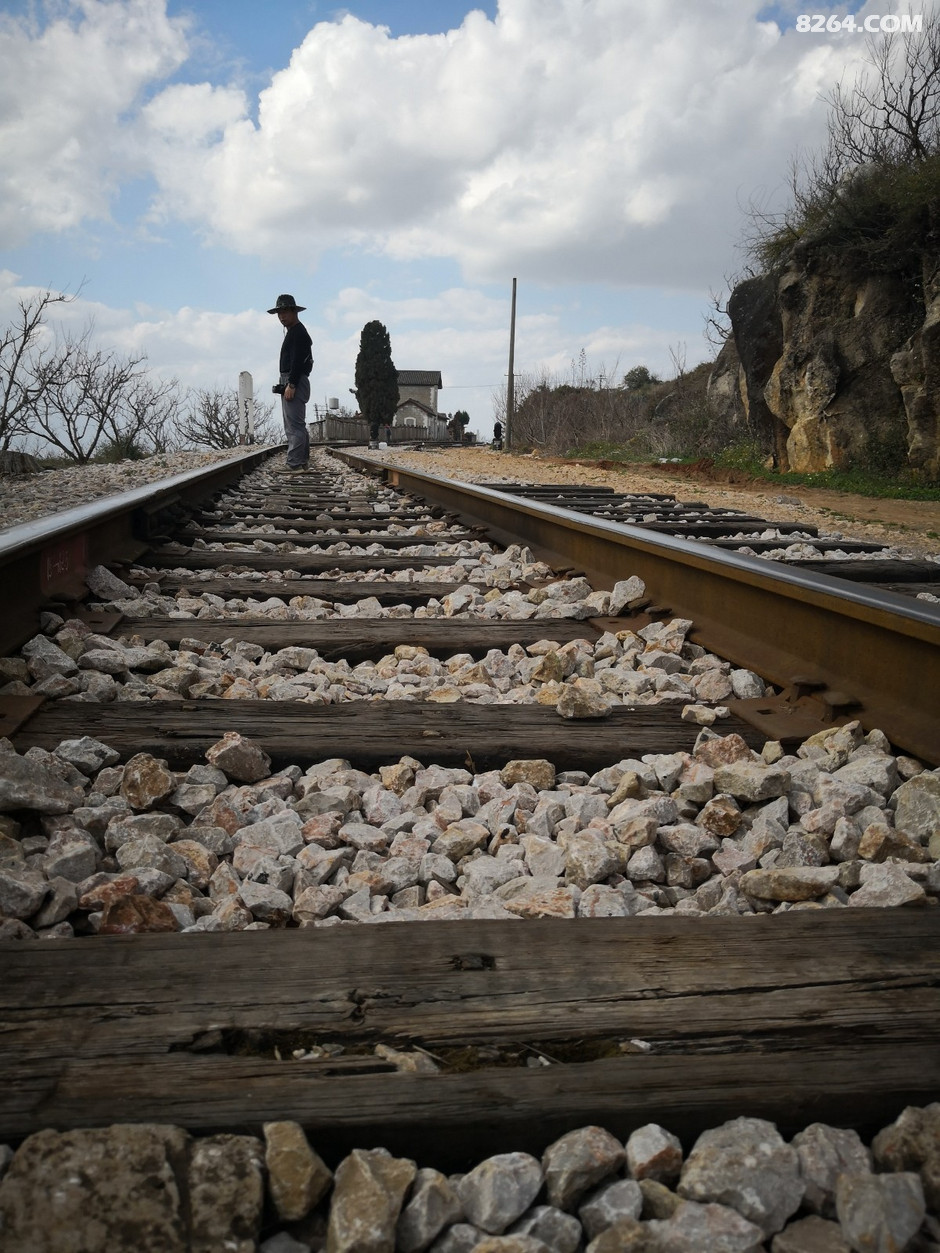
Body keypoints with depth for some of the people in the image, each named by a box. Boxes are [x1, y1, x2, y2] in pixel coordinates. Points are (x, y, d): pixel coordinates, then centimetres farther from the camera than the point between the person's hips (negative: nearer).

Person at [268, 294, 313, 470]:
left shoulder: (298, 332, -9)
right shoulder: (292, 332, 23)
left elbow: (298, 361, -19)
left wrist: (291, 384, -23)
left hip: (295, 383, -11)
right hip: (291, 383, 11)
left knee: (294, 427, -15)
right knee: (297, 427, 14)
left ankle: (295, 465, -18)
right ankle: (302, 463, 19)